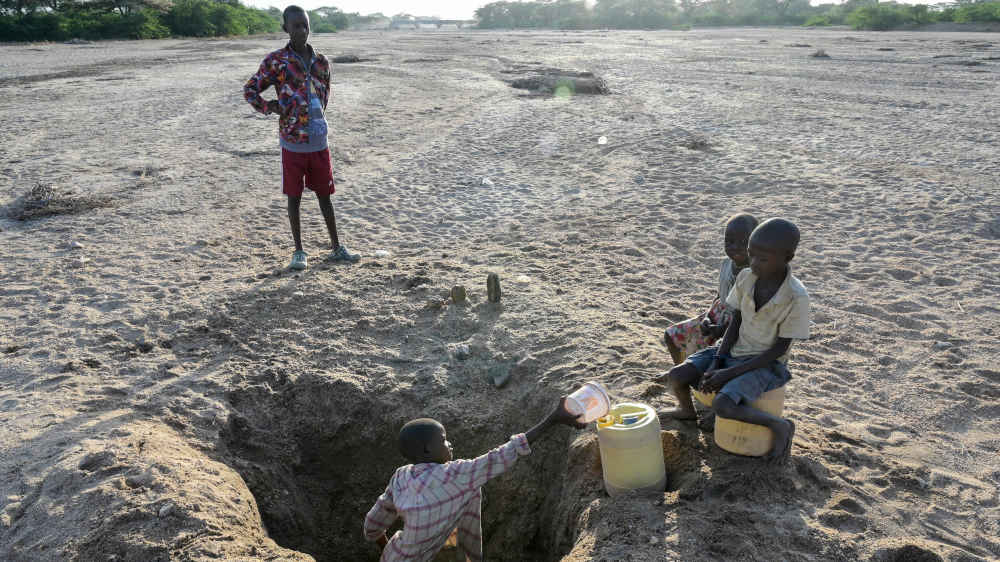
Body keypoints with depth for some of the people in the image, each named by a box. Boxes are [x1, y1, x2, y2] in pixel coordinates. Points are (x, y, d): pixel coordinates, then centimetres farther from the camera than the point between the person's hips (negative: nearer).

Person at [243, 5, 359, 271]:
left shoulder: (321, 61, 6)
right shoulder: (276, 61, -6)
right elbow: (250, 90, 1)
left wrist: (318, 116, 12)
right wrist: (272, 109, -7)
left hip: (319, 142, 4)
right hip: (293, 143, -3)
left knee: (324, 195, 12)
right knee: (294, 197, 6)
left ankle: (336, 248, 22)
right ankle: (298, 251, 18)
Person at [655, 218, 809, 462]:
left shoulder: (796, 297, -22)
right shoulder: (745, 278, -8)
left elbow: (780, 348, -16)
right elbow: (735, 324, 1)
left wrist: (729, 374, -19)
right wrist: (715, 365, -11)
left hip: (766, 364, -5)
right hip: (734, 351, 5)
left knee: (722, 405, -29)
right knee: (676, 376, -12)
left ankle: (780, 425, -4)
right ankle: (686, 410, 22)